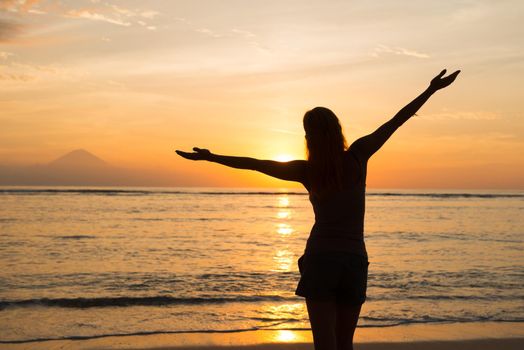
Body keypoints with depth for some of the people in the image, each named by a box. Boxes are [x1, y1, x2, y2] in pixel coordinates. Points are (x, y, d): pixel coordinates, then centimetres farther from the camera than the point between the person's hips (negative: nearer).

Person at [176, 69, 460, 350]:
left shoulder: (307, 171, -5)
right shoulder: (357, 156, -4)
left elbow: (254, 163, -1)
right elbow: (396, 121, 1)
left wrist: (209, 156, 7)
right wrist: (431, 90, 8)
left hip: (320, 260, -2)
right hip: (355, 261, 2)